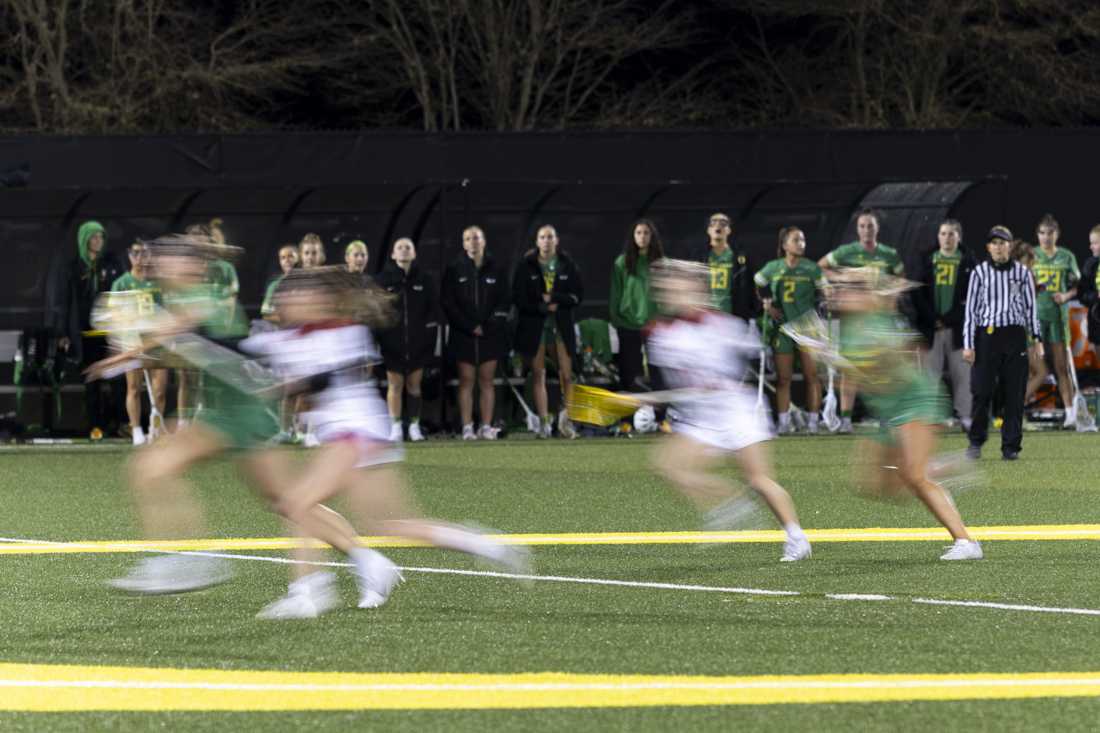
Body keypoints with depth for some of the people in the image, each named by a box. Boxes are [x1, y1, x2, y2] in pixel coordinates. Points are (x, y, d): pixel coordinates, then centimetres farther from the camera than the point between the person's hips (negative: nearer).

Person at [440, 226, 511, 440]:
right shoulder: (454, 270, 4)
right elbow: (447, 302, -1)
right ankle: (467, 428, -3)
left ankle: (486, 427, 1)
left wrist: (491, 324, -8)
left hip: (491, 334, 1)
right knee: (466, 381, -2)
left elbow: (504, 302, 7)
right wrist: (469, 326, -9)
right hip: (463, 335, -1)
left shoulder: (496, 270, 7)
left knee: (486, 381, 1)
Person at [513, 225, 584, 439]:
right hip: (534, 324, 0)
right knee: (538, 375, -1)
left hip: (562, 325, 0)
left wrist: (554, 299, -12)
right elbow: (518, 297, -1)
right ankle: (544, 422, 2)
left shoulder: (567, 265, 5)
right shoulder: (526, 266, 2)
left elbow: (578, 295, 2)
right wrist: (543, 308, -11)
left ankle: (565, 417, 8)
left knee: (566, 374, -7)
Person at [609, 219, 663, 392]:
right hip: (628, 323, -1)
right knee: (629, 365, 4)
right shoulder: (622, 262, 0)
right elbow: (615, 293, 2)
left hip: (655, 323, 1)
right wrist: (615, 318, -4)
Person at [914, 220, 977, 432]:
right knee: (930, 374, 1)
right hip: (931, 327, 1)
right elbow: (919, 294, 5)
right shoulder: (928, 261, 9)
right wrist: (933, 319, -7)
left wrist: (949, 319, -9)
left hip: (958, 327, -1)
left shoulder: (968, 263, 5)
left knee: (961, 373, -1)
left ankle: (965, 417, 2)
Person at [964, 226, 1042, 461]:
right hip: (986, 334, -1)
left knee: (1015, 393, 1)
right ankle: (976, 441, 10)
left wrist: (1037, 338, 5)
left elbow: (1030, 307, 12)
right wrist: (968, 344, -1)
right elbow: (971, 309, 4)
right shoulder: (980, 272, 4)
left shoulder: (1022, 272, 8)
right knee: (981, 391, -5)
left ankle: (1011, 446, 7)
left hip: (1015, 335, 1)